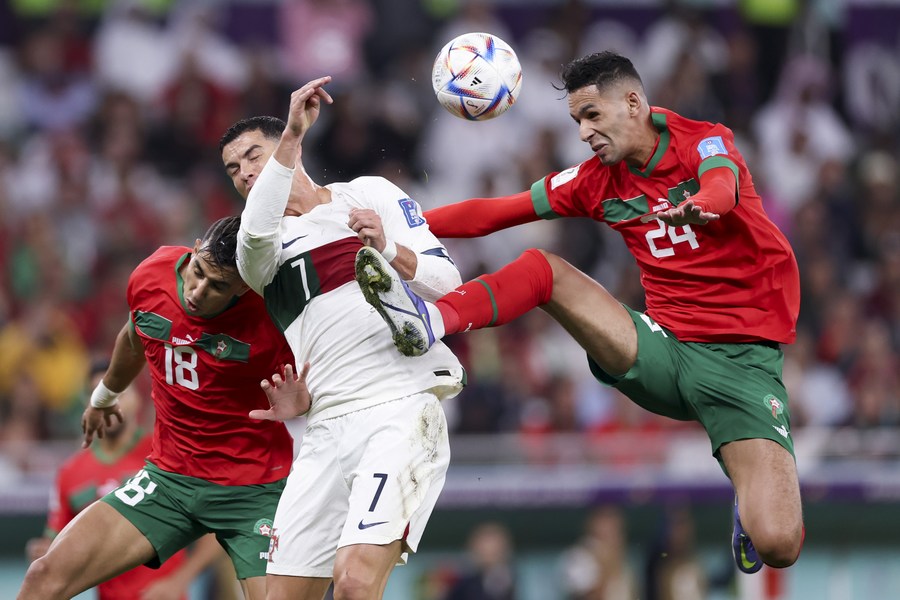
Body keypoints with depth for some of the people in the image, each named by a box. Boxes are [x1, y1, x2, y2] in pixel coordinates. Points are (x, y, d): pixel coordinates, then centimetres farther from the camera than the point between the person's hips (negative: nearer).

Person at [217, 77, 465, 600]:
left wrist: (389, 251, -15)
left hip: (403, 410, -4)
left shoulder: (370, 194, 12)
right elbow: (256, 234, -8)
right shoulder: (260, 248, 18)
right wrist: (293, 131, -15)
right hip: (329, 428, 5)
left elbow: (448, 284, 5)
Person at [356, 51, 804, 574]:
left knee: (778, 546, -22)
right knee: (542, 268, -6)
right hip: (665, 350, 5)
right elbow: (493, 214, 9)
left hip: (742, 358, -5)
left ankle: (750, 511, 14)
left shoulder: (706, 142, -7)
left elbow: (721, 187, -31)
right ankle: (432, 321, -30)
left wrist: (697, 206, -55)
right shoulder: (600, 181, 8)